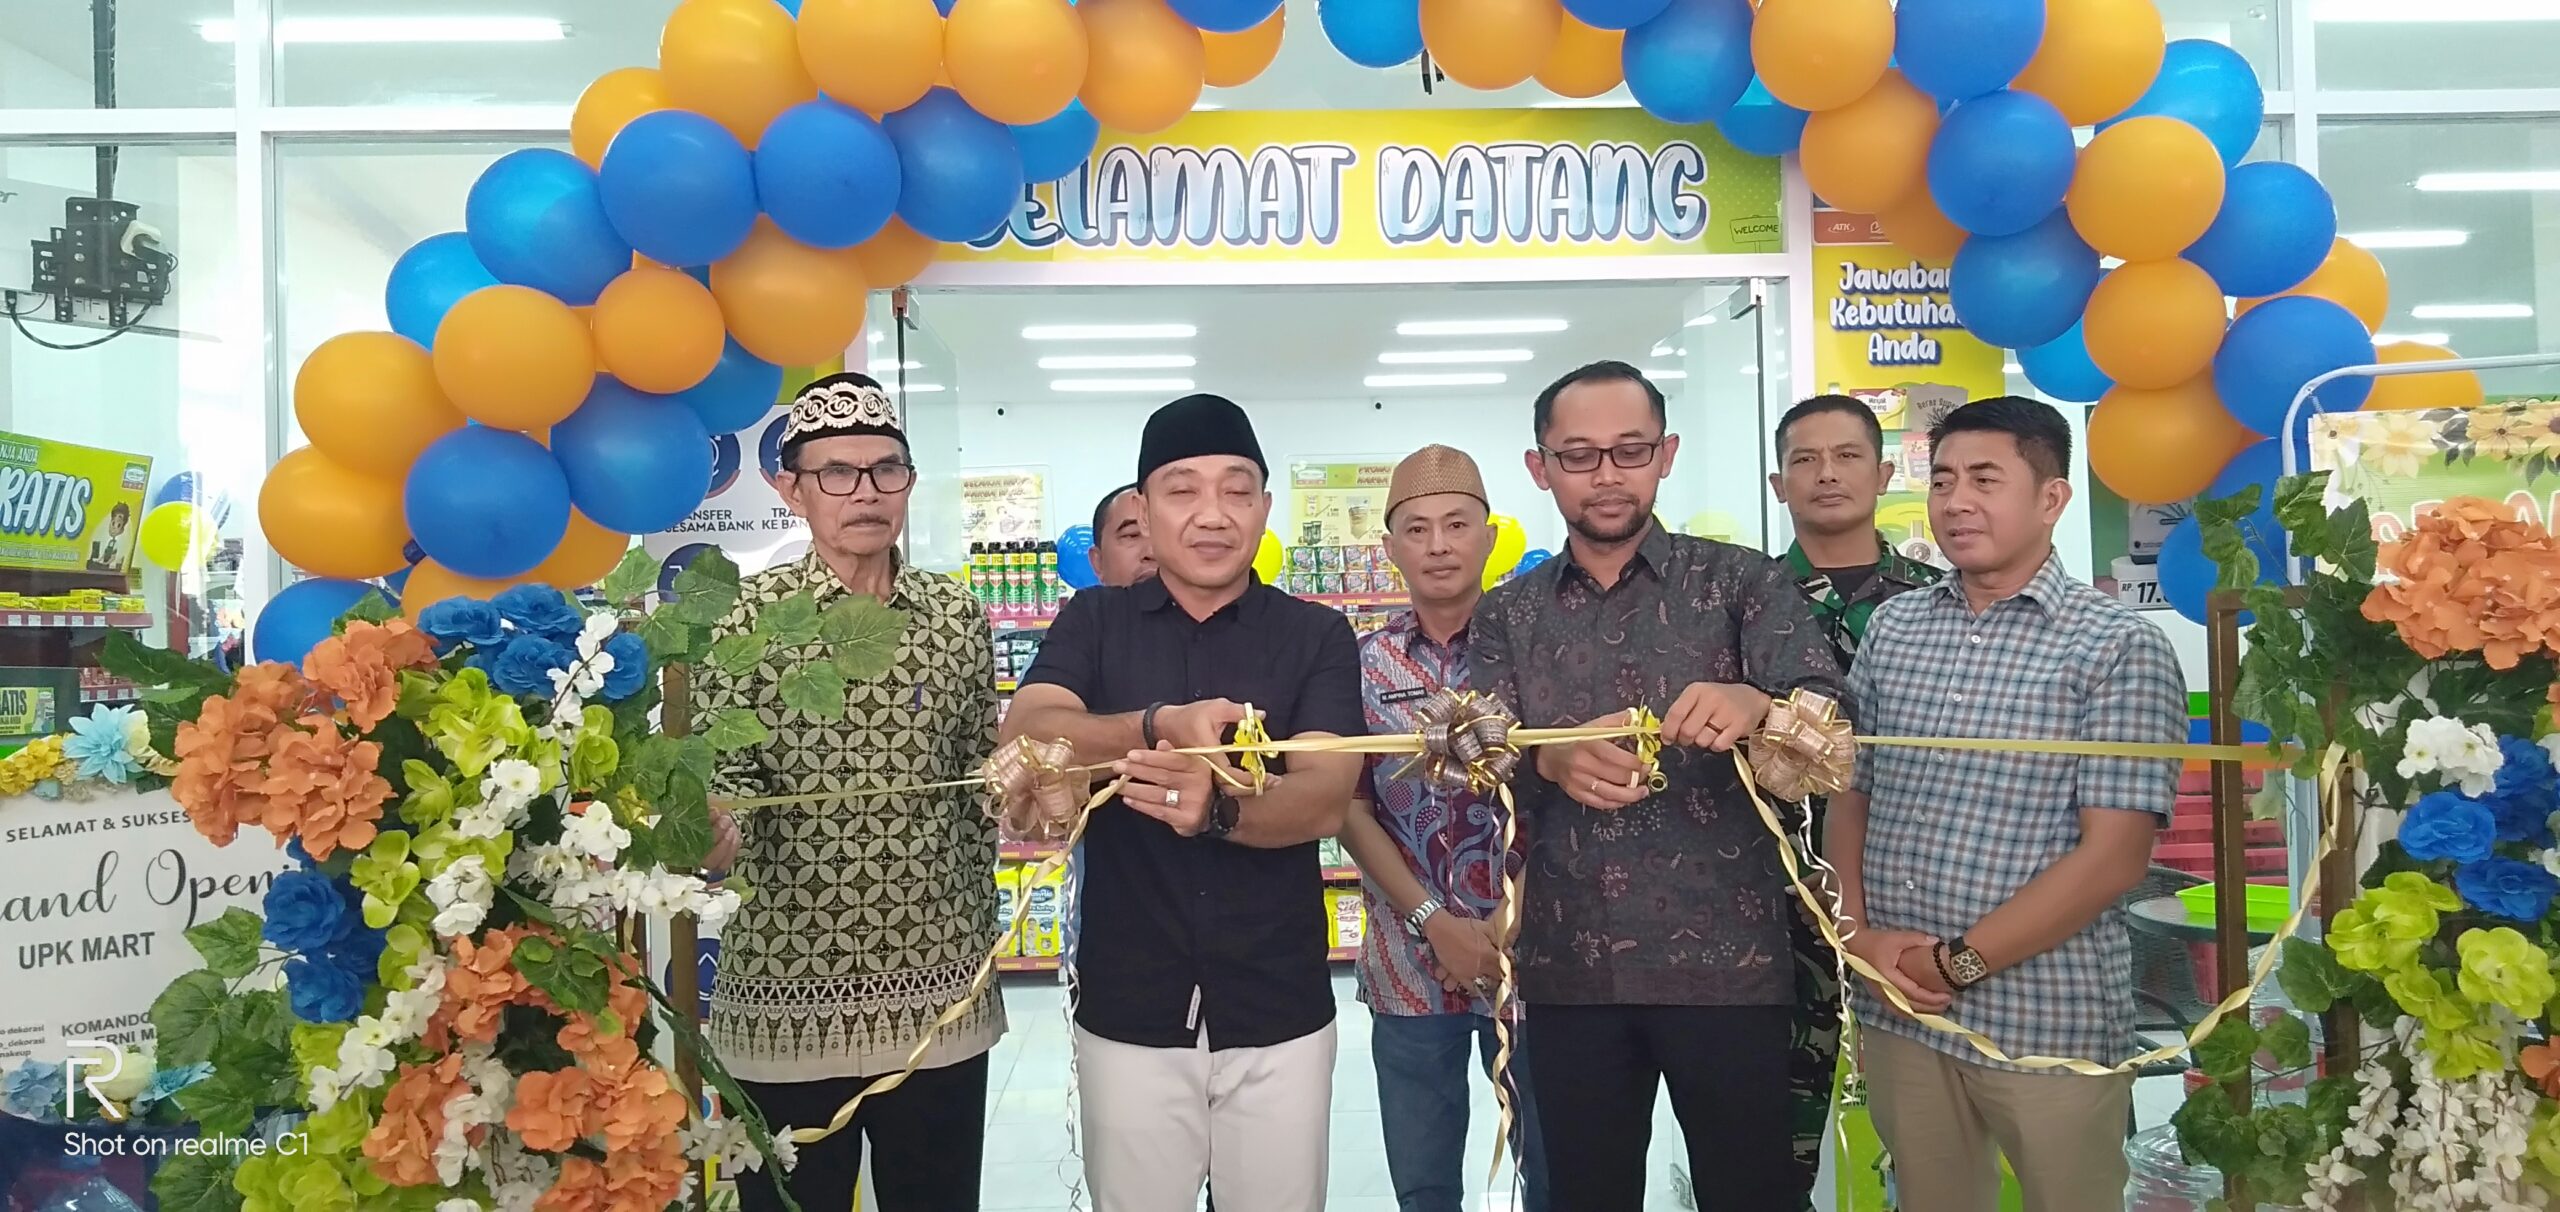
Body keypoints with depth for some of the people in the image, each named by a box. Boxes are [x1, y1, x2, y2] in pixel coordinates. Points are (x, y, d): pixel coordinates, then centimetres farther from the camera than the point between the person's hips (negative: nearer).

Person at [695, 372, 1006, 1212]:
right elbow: (726, 778, -8)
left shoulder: (957, 616, 4)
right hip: (788, 995, -3)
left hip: (942, 989, 3)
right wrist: (718, 828, -28)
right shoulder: (745, 619, -6)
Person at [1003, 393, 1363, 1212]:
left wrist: (1219, 808, -36)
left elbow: (1326, 799, -15)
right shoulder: (1092, 624, 1)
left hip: (1278, 1013, 0)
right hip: (1127, 1012, 1)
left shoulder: (1316, 636, -3)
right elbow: (1023, 736, -17)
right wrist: (1163, 726, -34)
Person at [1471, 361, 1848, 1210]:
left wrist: (1757, 704, -35)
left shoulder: (1742, 584, 1)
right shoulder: (1508, 616, 7)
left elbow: (1830, 714, -13)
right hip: (1568, 971, 2)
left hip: (1727, 960, -2)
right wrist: (1547, 761, -26)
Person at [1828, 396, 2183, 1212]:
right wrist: (1859, 934, -4)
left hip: (2049, 1021, -4)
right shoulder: (1891, 628, 6)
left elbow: (2114, 857, -13)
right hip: (1897, 1011, 4)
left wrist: (1963, 962, -14)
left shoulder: (2119, 647, -7)